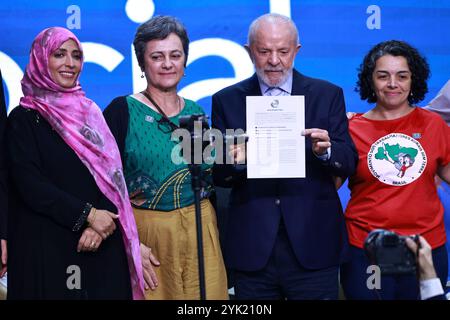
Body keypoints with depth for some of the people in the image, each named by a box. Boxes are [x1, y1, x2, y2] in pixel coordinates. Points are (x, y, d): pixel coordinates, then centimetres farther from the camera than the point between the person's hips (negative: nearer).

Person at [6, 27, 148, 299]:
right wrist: (87, 215, -15)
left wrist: (102, 222, -12)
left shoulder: (89, 111, 12)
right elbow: (30, 184, -10)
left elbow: (111, 173, 5)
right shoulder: (24, 118, -2)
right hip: (48, 245, -4)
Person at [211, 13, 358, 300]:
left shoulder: (328, 95, 4)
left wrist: (326, 150, -21)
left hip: (313, 246, 0)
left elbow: (349, 164, 0)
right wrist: (235, 162, -20)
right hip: (252, 249, 1)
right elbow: (218, 176, 2)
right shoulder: (227, 101, 4)